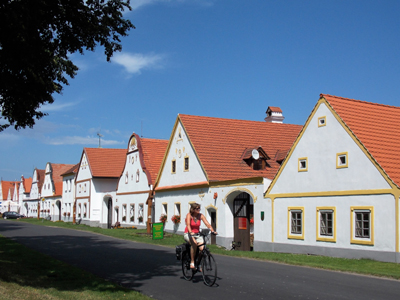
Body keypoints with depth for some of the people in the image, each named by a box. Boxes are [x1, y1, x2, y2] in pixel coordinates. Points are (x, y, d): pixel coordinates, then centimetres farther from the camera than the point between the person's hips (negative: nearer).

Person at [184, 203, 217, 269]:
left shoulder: (201, 216, -1)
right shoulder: (189, 215, -12)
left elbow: (207, 224, -10)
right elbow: (188, 225, -28)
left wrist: (213, 231, -28)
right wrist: (191, 233, -47)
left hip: (197, 234, 4)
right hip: (188, 234, -4)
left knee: (202, 248, -21)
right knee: (194, 244, -37)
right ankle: (192, 262, -26)